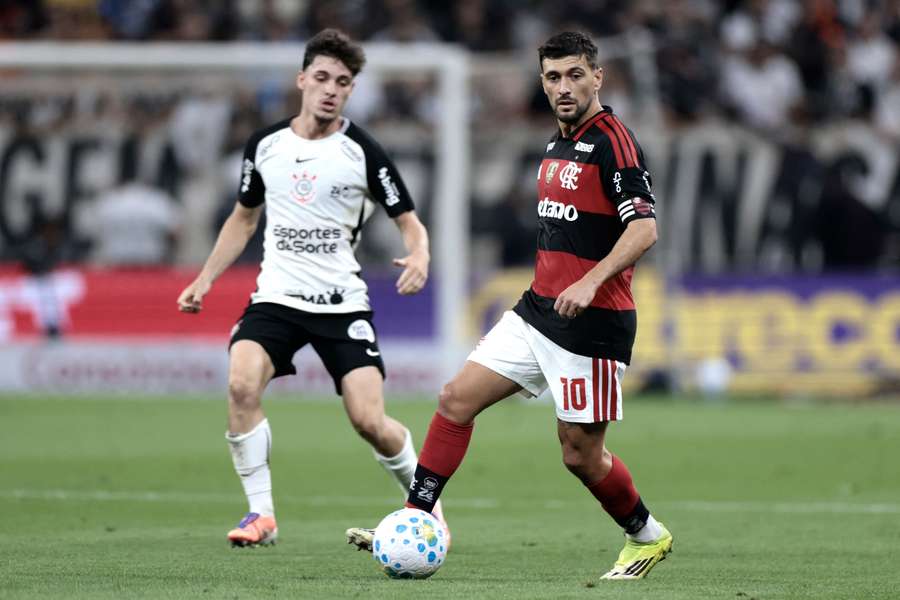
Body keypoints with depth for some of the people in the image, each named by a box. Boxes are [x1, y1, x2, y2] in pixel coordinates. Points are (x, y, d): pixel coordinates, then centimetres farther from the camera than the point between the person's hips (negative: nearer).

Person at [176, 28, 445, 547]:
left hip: (342, 303, -2)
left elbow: (409, 220, 1)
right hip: (276, 297, 2)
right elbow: (244, 218, 20)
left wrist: (419, 256, -22)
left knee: (370, 422, -11)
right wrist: (205, 280, 13)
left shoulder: (362, 153, -4)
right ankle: (262, 514, -14)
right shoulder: (266, 145, 6)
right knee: (242, 383, -25)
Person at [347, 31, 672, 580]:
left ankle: (648, 536, 23)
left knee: (581, 453, -1)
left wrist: (590, 282, -33)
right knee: (457, 398, 0)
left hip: (592, 323, -8)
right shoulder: (558, 144, 13)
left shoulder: (612, 141, -14)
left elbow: (644, 229, -23)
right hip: (538, 310, 8)